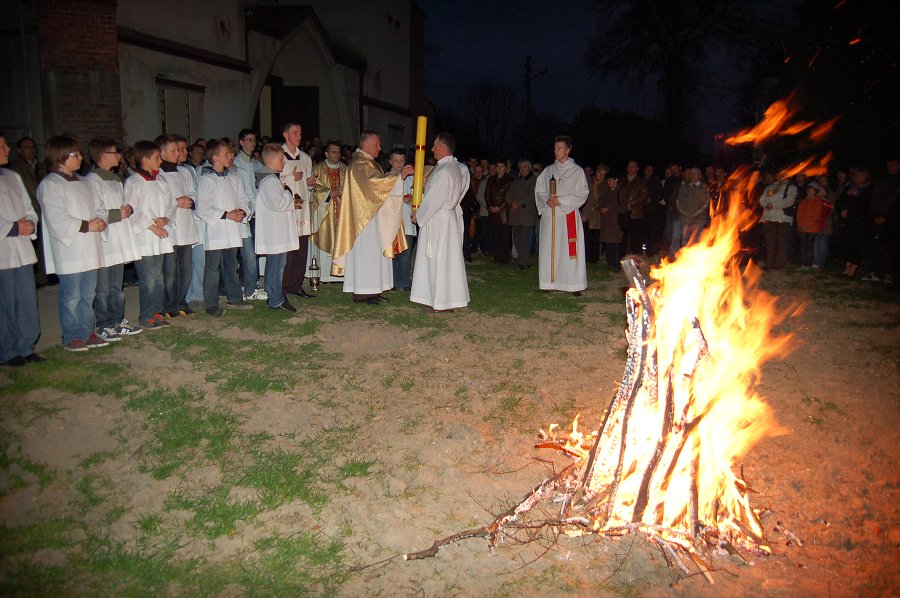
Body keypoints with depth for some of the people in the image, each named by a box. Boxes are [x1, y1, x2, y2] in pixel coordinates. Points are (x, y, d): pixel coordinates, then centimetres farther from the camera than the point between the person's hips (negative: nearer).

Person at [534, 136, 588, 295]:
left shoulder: (577, 171, 3)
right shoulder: (548, 171, 13)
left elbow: (582, 194, -4)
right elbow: (539, 190, 12)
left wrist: (561, 201, -13)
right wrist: (547, 200, -9)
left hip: (568, 215, -3)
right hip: (549, 215, 3)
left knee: (570, 249, -6)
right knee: (549, 249, 2)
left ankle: (574, 285, -3)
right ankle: (550, 282, 8)